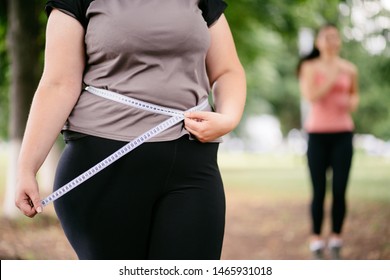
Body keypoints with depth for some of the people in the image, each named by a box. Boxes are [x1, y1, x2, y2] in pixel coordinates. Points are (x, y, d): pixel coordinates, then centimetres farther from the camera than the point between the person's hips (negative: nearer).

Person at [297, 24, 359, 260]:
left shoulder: (349, 69, 8)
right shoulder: (310, 67, 1)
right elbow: (311, 96, -13)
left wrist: (353, 102, 2)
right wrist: (332, 78, -17)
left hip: (343, 133, 2)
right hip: (318, 133, -2)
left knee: (340, 190, -2)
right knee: (319, 190, -3)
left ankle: (336, 244, 7)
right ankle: (316, 242, 6)